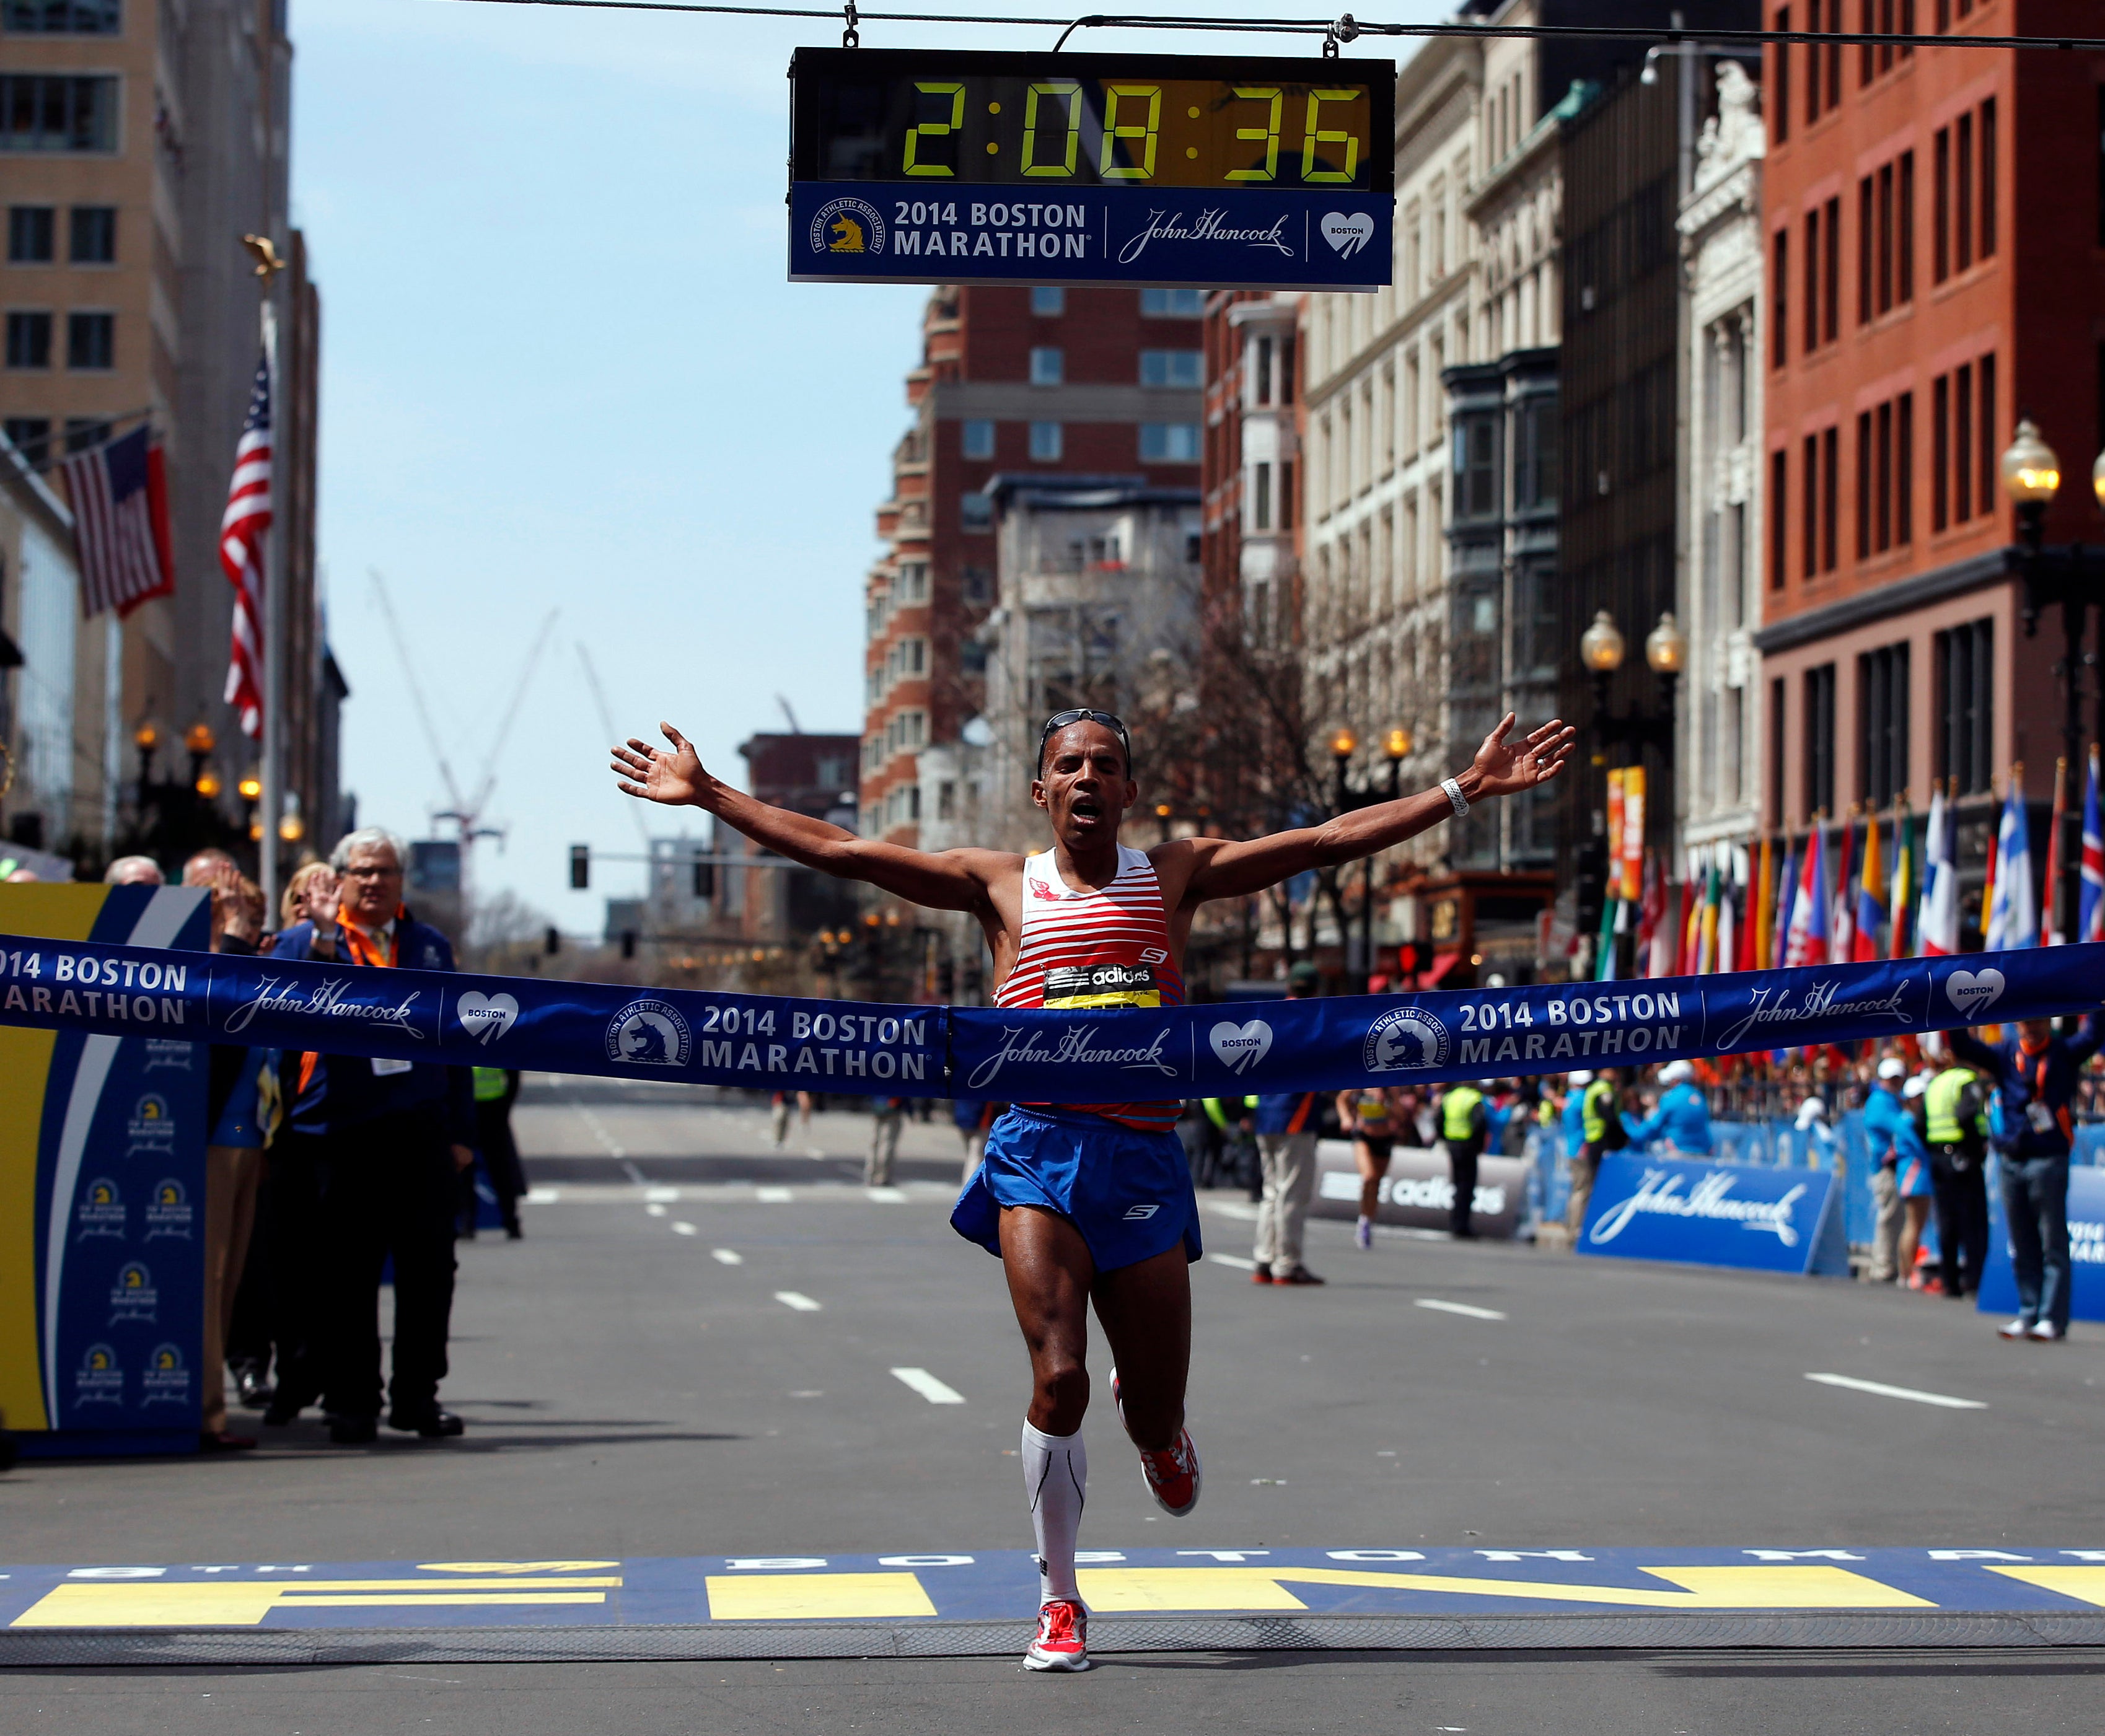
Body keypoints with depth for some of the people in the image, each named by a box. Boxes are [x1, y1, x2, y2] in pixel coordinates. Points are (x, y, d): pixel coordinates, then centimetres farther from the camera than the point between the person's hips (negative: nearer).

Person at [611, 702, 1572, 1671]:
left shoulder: (1175, 876, 11)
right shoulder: (1000, 885, 8)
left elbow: (1333, 840, 9)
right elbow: (837, 851, 6)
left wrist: (1468, 789, 5)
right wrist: (705, 795, 2)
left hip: (1144, 1154, 2)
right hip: (1040, 1147, -2)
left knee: (1159, 1425, 6)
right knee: (1058, 1379, -17)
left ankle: (1147, 1419, 47)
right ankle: (1059, 1604, 1)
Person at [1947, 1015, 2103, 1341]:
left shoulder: (2064, 1053, 2)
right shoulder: (2006, 1054, 10)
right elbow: (1963, 1047, 5)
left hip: (2049, 1159, -4)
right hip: (2013, 1163, 4)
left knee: (2053, 1245, -4)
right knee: (2023, 1248, 9)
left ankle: (2052, 1319, -5)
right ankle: (2029, 1314, 14)